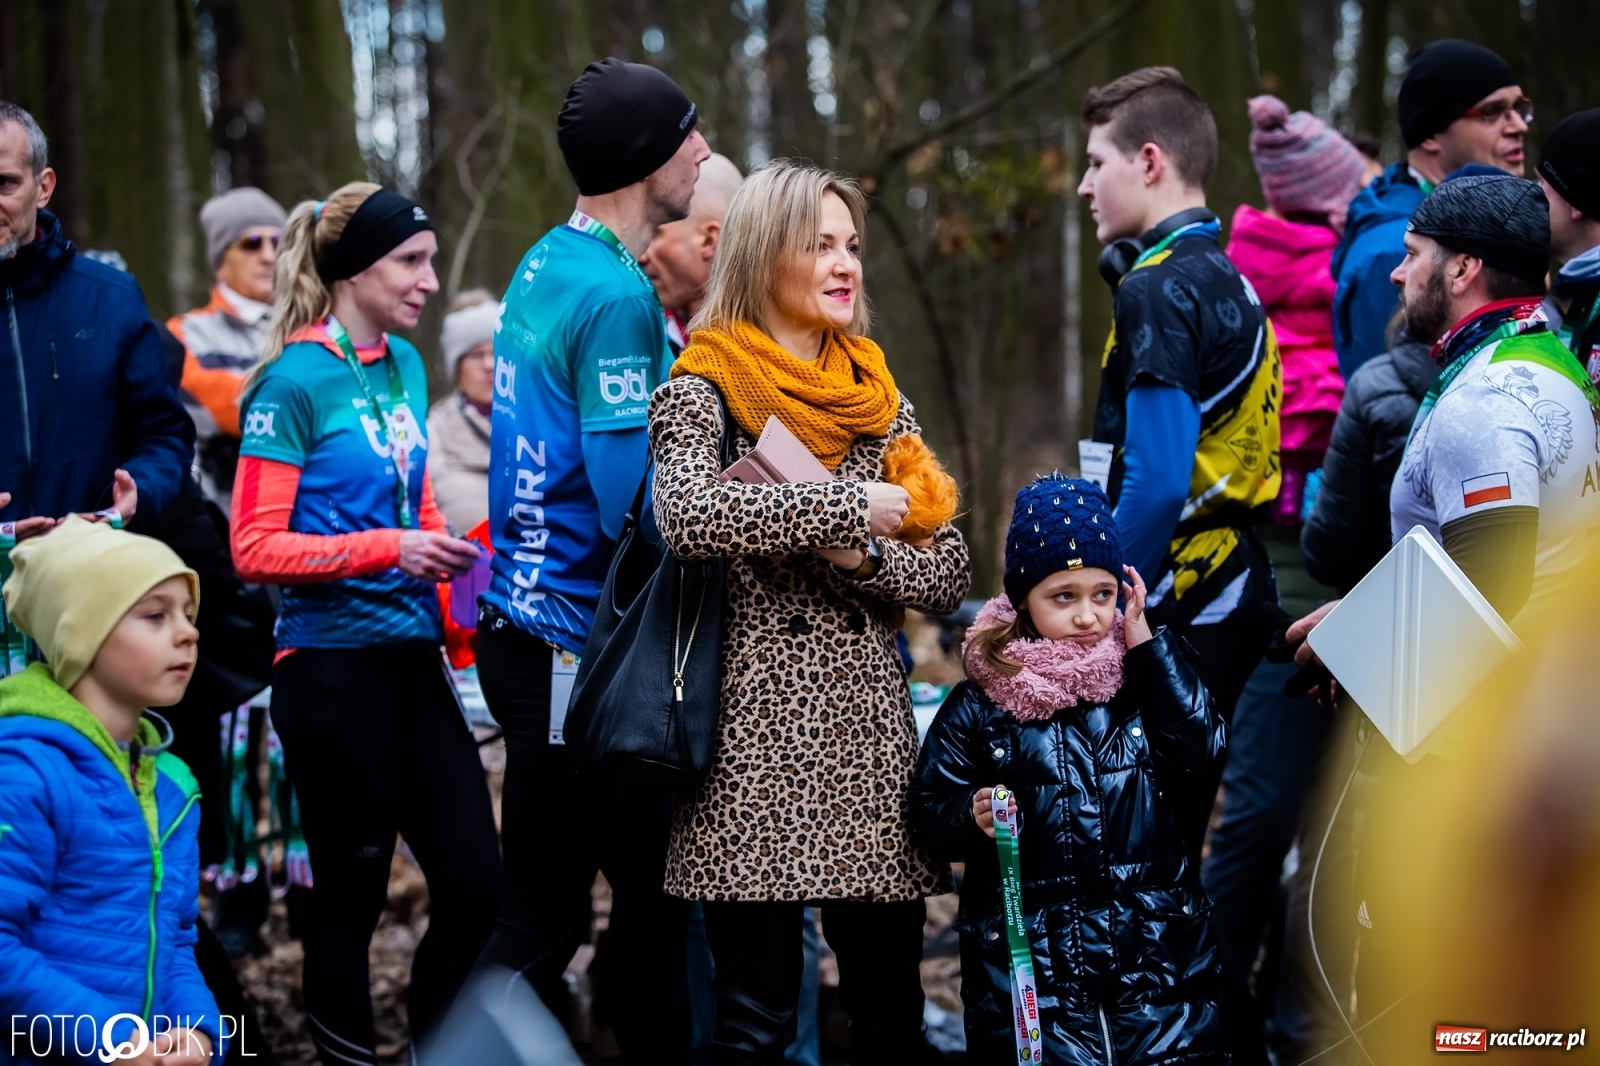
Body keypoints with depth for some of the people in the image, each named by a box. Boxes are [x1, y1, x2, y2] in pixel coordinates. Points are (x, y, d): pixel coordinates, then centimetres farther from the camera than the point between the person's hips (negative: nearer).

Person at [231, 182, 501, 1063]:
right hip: (333, 666, -6)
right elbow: (256, 548, -13)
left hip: (412, 656, 7)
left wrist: (452, 556, 5)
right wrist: (388, 549, -21)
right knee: (352, 893, 4)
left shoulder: (404, 365, 10)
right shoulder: (297, 379, -10)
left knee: (475, 887, 4)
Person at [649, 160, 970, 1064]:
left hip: (871, 723, 5)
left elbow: (950, 572, 12)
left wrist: (865, 558, -8)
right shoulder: (704, 388, 0)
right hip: (756, 727, -5)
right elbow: (689, 516, -22)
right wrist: (848, 507, -16)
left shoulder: (877, 395, 16)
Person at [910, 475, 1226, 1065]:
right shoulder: (979, 704, 2)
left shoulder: (1147, 675, 7)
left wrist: (1146, 642, -7)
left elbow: (1202, 752, -9)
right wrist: (972, 815, -19)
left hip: (1156, 946, 2)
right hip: (1027, 952, -2)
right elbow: (929, 812, 3)